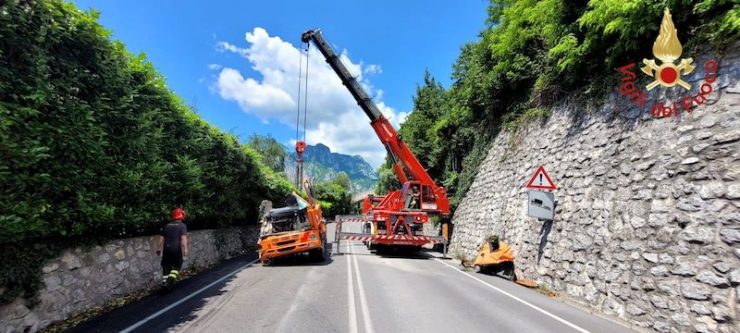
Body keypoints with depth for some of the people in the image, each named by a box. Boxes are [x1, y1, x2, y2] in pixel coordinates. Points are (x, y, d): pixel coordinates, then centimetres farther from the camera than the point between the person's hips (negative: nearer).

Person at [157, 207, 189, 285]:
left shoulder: (166, 226, 11)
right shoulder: (182, 226, -5)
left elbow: (161, 238, 13)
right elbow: (183, 238, -15)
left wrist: (159, 248, 21)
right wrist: (185, 249, -17)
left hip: (166, 249, 4)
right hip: (176, 249, -4)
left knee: (166, 266, 14)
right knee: (177, 265, 12)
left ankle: (164, 282, 14)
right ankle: (171, 278, -7)